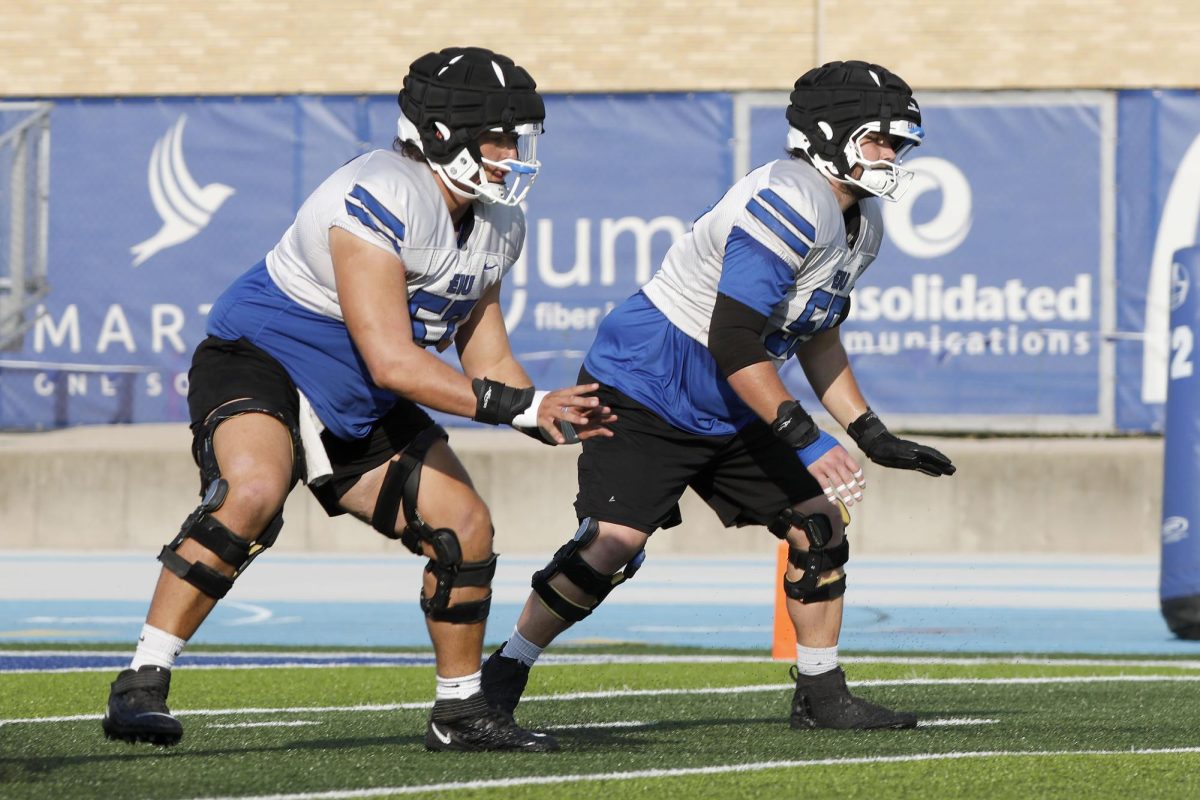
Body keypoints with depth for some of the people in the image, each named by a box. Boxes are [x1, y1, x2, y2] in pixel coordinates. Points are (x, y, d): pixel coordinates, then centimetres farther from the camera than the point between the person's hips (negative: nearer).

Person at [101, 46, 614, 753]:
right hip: (263, 364, -9)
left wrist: (547, 417, -9)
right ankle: (143, 684, -29)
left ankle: (461, 713, 19)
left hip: (359, 408, 9)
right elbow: (392, 361, -30)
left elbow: (486, 356, 11)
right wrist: (517, 406, -29)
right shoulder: (381, 199, -27)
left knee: (466, 530, 2)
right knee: (253, 494, -35)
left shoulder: (497, 226, 3)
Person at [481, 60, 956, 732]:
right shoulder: (789, 205, -26)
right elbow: (733, 343, -28)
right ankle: (502, 676, -1)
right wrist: (805, 440, -28)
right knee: (614, 542, -18)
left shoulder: (862, 223, 7)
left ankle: (822, 695, 12)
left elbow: (817, 337, 20)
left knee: (820, 522, 2)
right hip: (646, 391, -10)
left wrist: (872, 435, 12)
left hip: (729, 413, 10)